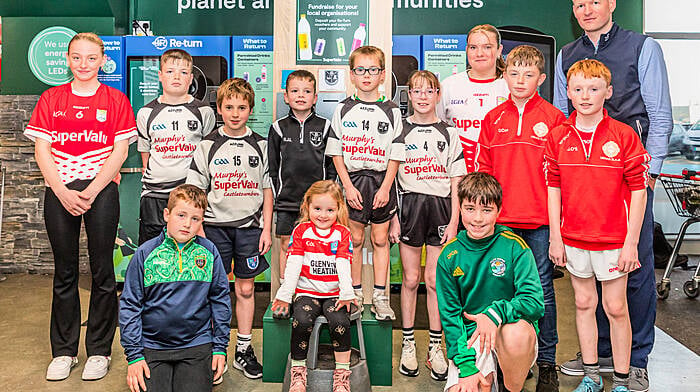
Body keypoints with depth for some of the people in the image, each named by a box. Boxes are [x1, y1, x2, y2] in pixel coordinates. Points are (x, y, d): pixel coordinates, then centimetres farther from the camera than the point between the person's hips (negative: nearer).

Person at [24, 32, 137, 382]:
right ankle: (64, 351, 21)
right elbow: (42, 150, 5)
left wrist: (91, 191, -11)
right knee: (65, 273, 8)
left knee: (102, 271, 2)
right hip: (59, 192, 2)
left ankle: (99, 350, 15)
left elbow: (119, 151, -2)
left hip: (102, 190, -2)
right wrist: (63, 192, -8)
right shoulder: (51, 99, 10)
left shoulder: (115, 100, 5)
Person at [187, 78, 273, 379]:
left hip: (250, 225, 1)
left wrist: (266, 229, 2)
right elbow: (196, 192, 1)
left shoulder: (260, 145, 5)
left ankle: (243, 349, 21)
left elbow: (267, 190, 7)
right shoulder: (207, 146, 1)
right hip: (215, 226, -1)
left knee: (245, 289, 8)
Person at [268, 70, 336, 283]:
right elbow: (271, 167, 7)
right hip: (287, 201, 1)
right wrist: (277, 194, 1)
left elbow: (332, 165, 5)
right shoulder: (278, 128, 3)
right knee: (286, 246, 8)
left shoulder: (325, 126, 3)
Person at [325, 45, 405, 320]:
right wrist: (348, 186, -7)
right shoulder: (343, 109, 3)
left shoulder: (391, 111, 3)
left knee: (380, 239, 6)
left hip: (382, 181, 0)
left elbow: (395, 155, 1)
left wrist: (385, 187, -8)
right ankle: (355, 294, 18)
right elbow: (336, 153, 1)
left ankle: (380, 297, 15)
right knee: (355, 238, 5)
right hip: (352, 181, 0)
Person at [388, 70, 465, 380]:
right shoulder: (399, 131, 5)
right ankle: (408, 344, 18)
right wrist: (393, 216, -3)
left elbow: (456, 182, 5)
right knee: (411, 279, 5)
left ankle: (436, 347, 15)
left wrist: (454, 220, -2)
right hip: (409, 206, 0)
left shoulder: (449, 134, 7)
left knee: (435, 280, 3)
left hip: (440, 207, 0)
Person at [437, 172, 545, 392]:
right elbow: (450, 314, -1)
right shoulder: (449, 256, -2)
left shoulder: (513, 246, -7)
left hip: (513, 327, -1)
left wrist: (496, 312, -33)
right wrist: (467, 366, -12)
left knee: (516, 332, -36)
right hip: (470, 336, 2)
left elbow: (535, 302, -14)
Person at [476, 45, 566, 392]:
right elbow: (482, 168, 10)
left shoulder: (553, 118, 0)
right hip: (501, 220, 2)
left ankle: (547, 363, 20)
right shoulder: (493, 119, 8)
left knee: (542, 289, 6)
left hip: (540, 220, -2)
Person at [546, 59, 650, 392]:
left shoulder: (624, 136, -7)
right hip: (573, 238, 3)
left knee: (616, 308, 6)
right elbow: (553, 187, 4)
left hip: (614, 239, -3)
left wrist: (631, 242, -9)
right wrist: (555, 237, 1)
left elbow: (638, 190, -6)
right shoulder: (558, 137, 1)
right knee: (583, 303, 14)